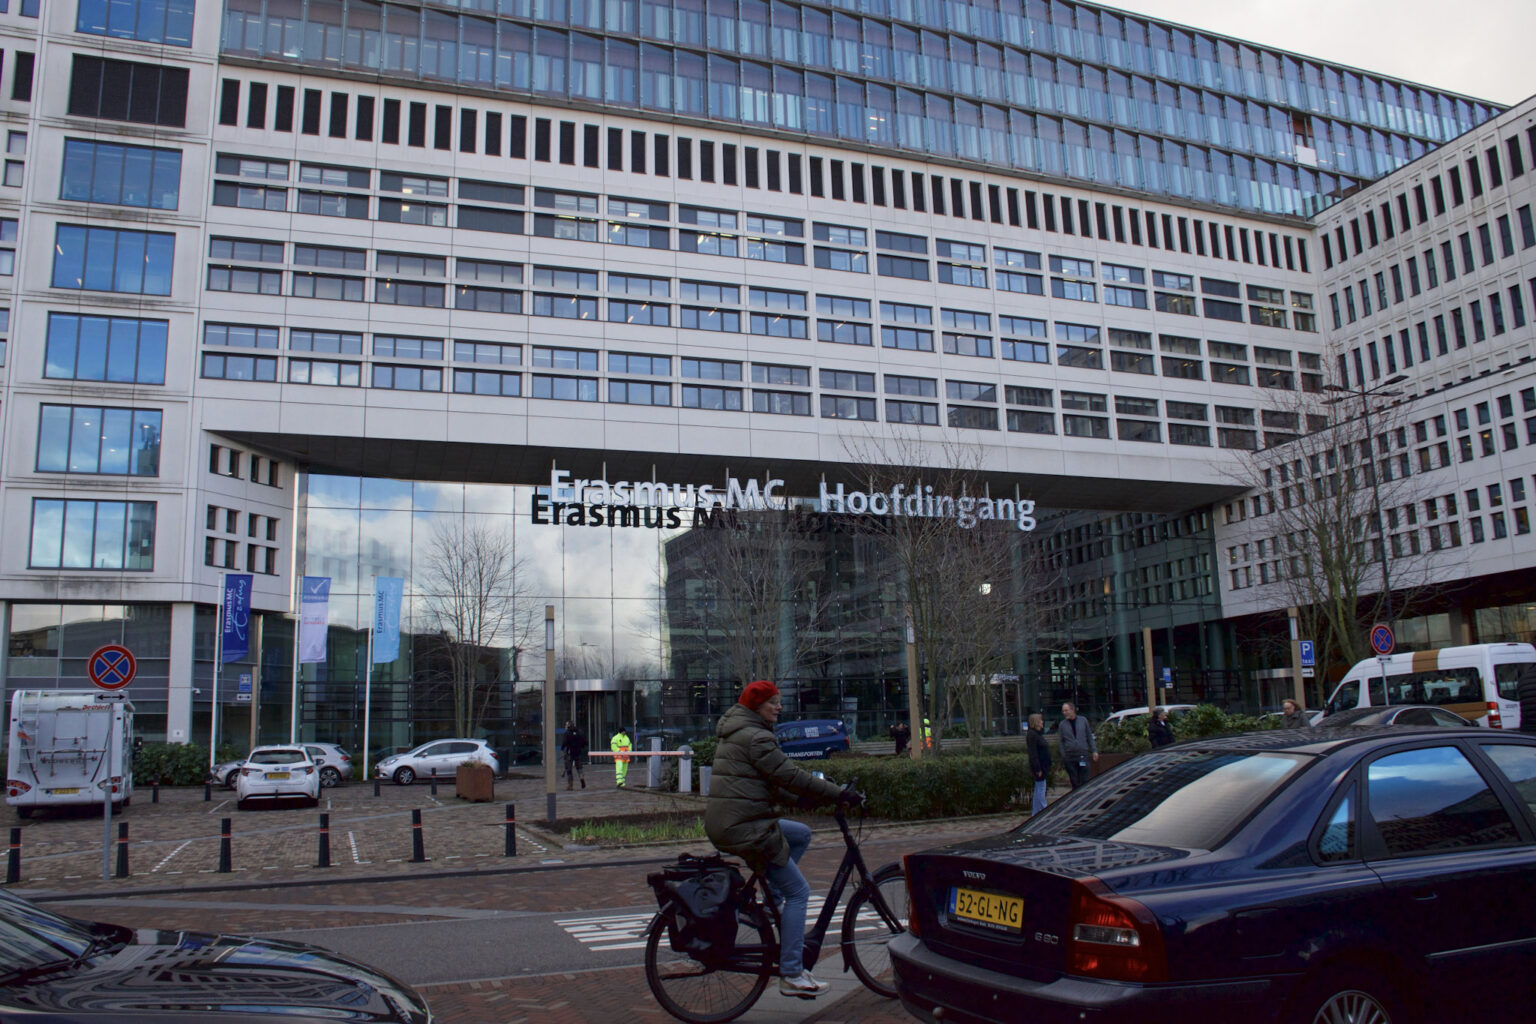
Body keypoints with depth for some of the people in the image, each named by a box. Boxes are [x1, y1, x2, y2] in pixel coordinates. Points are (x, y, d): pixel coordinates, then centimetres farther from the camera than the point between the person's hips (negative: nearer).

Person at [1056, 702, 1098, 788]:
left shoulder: (1083, 721, 7)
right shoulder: (1062, 724, 5)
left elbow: (1090, 737, 12)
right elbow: (1060, 742, 7)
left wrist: (1094, 751, 5)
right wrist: (1063, 756, 0)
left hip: (1083, 755, 0)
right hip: (1069, 757, 0)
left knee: (1085, 781, -3)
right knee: (1075, 783, 3)